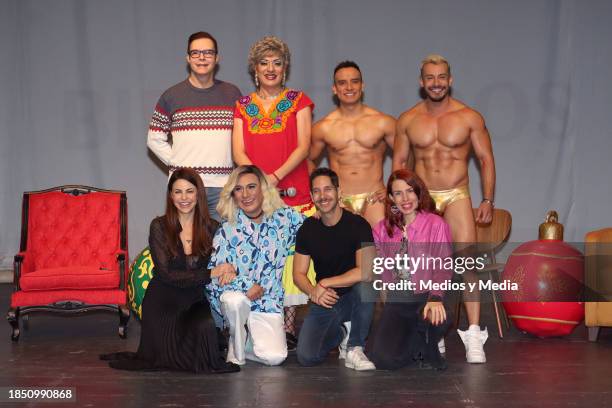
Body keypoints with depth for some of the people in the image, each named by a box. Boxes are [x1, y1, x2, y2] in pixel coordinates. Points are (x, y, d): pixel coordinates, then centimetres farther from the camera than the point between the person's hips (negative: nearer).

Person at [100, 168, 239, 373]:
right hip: (163, 302, -1)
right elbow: (166, 274, -14)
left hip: (195, 302, 1)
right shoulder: (159, 227, -6)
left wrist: (226, 272, -21)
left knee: (206, 327, -30)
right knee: (169, 359, -10)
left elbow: (220, 268, 3)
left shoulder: (212, 228, 0)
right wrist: (209, 274, -22)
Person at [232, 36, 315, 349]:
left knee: (289, 254, -6)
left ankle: (288, 327, 1)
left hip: (293, 193, -1)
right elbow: (238, 152, 5)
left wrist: (276, 176, -14)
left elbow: (303, 147, 0)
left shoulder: (298, 101, 10)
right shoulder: (243, 106, 14)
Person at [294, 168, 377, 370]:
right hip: (324, 301, 3)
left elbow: (366, 272, -25)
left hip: (353, 298, -3)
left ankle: (354, 348, -15)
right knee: (306, 357, -18)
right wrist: (313, 292, -20)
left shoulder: (357, 224, -14)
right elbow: (298, 274, 2)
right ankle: (341, 334, 17)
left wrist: (324, 283, -21)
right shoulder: (308, 229, 0)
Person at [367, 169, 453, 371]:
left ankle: (430, 348, 0)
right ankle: (416, 344, 17)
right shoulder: (383, 229, 10)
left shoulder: (436, 224, -3)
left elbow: (443, 267, -13)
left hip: (426, 296, -2)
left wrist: (435, 297, -28)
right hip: (397, 301, 3)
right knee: (383, 358, -19)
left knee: (435, 317, -39)